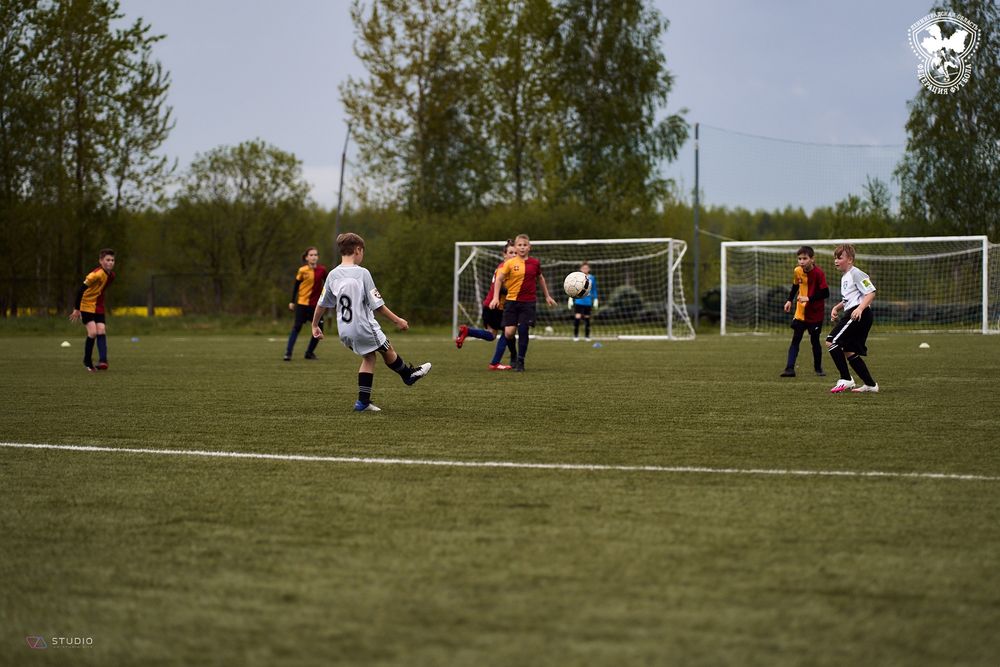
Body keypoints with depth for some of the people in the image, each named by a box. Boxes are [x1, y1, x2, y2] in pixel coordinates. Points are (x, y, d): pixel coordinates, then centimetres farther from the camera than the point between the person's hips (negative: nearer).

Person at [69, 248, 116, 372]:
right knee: (93, 332, -16)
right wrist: (76, 309, -19)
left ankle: (103, 361, -14)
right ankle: (87, 361, 2)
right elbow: (81, 290, -23)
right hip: (86, 305, -7)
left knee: (102, 331, -8)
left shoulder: (111, 275, 1)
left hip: (98, 307, 7)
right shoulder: (97, 274, -24)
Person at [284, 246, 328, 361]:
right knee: (296, 327, -5)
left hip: (316, 304, 2)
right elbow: (296, 286, 1)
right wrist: (292, 302, 1)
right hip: (302, 303, -2)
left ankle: (310, 352, 16)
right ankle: (288, 353, -4)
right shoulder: (302, 270, -7)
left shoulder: (322, 270, -3)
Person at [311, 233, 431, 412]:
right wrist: (398, 321, -1)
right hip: (364, 327, -6)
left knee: (368, 357, 21)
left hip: (345, 331, 6)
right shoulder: (362, 273, -14)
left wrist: (315, 325, 24)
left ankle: (363, 401, 15)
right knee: (388, 350, 18)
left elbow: (321, 304, 9)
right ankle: (409, 375, 40)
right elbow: (377, 305, -12)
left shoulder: (333, 275, 1)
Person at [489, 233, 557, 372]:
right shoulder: (510, 263, -3)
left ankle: (520, 362, 7)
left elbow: (540, 279, 19)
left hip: (528, 303, 1)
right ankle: (514, 354, 22)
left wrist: (547, 296, 25)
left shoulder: (535, 263, 3)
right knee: (509, 333, -8)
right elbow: (499, 279, -3)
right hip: (512, 301, -1)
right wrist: (496, 297, -14)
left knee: (523, 330, -7)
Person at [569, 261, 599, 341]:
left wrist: (595, 300, 12)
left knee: (587, 318, 6)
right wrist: (571, 299, 3)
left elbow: (594, 290, 14)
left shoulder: (592, 278, 7)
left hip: (588, 302, 2)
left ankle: (587, 336, 16)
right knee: (577, 317, -13)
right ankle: (575, 335, -2)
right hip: (578, 301, -2)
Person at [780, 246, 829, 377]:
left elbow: (825, 293, -22)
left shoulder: (818, 273, -19)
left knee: (814, 341, 5)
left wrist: (809, 299, -27)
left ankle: (818, 368, 25)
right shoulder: (797, 271, -2)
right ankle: (790, 369, -9)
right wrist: (790, 300, 5)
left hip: (815, 314, -4)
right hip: (800, 312, 4)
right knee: (795, 340, -4)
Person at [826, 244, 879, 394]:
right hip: (851, 313, 10)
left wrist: (860, 308, -27)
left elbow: (871, 293, -15)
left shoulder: (856, 274, -8)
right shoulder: (845, 277, 23)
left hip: (859, 315, -10)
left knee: (831, 342, -14)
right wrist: (837, 308, 17)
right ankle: (870, 384, 14)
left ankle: (846, 380, -11)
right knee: (849, 352, 9)